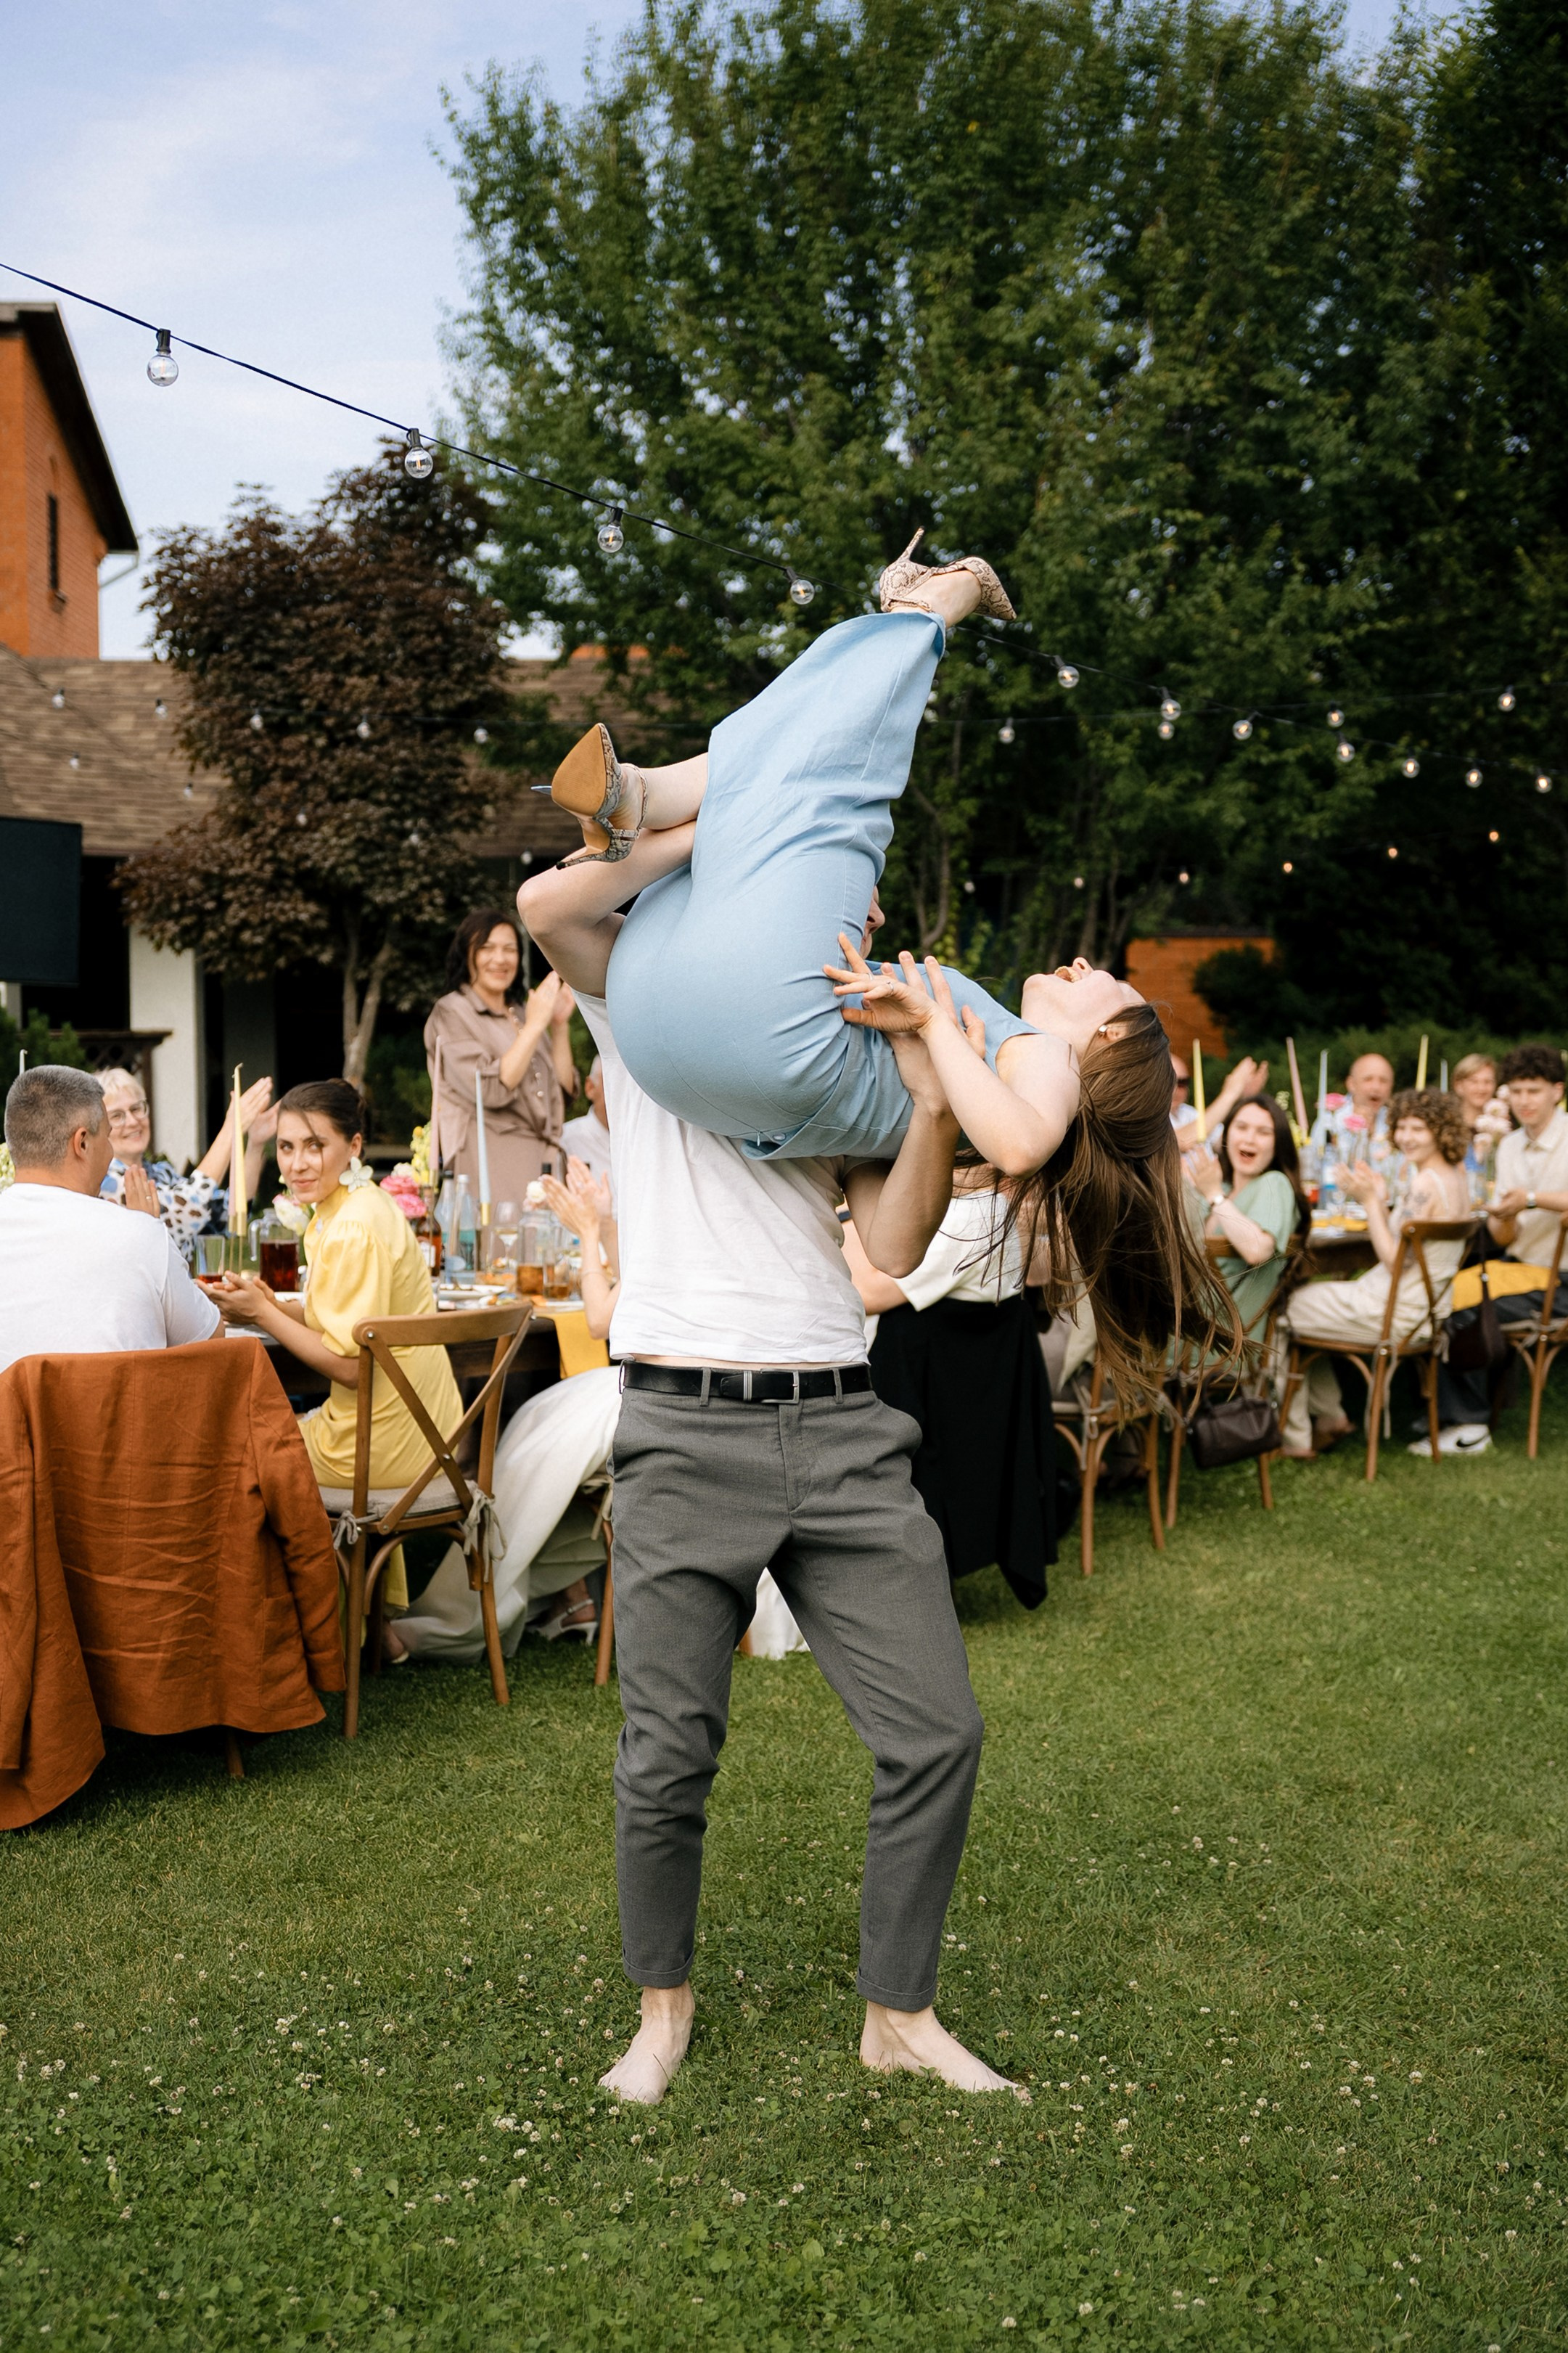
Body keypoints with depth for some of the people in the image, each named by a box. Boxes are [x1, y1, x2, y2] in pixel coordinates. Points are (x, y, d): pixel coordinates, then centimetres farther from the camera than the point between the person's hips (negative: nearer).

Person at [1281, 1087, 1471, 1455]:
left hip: (1396, 1314, -10)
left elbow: (1396, 1262, -24)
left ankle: (1294, 1437, 13)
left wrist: (1370, 1201, -19)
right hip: (1422, 1310, 10)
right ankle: (1330, 1416, 25)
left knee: (1285, 1313, 5)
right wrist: (1379, 1198, 2)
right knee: (1307, 1296, 25)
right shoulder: (1455, 1177, 7)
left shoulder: (1426, 1185, -23)